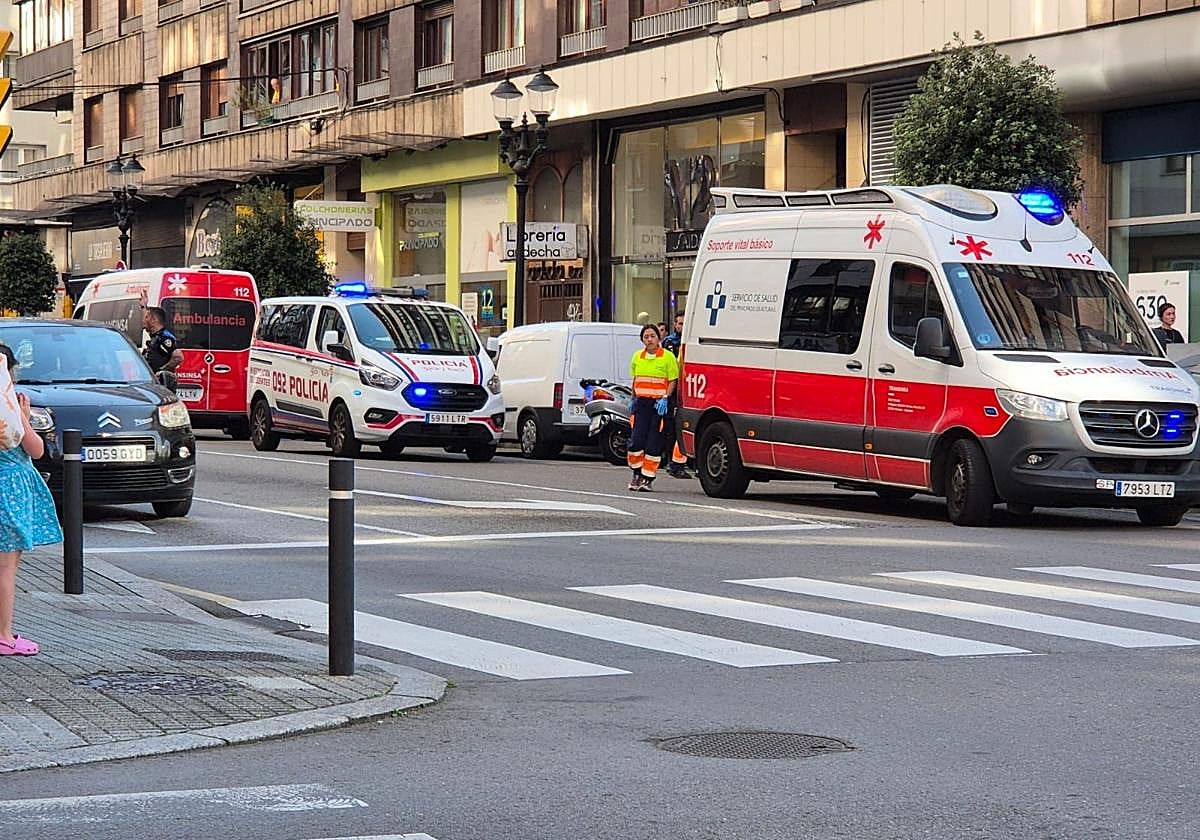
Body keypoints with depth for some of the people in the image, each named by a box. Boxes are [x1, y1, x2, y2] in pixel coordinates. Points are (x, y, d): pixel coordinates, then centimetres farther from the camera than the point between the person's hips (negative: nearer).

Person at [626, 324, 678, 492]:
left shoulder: (668, 356, -3)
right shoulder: (637, 357, 13)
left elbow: (673, 380, -2)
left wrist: (665, 398, -13)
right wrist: (633, 399, 16)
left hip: (660, 404, -4)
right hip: (641, 403, 4)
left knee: (654, 444, -3)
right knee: (636, 441, -4)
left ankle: (647, 478, 3)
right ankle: (637, 474, 11)